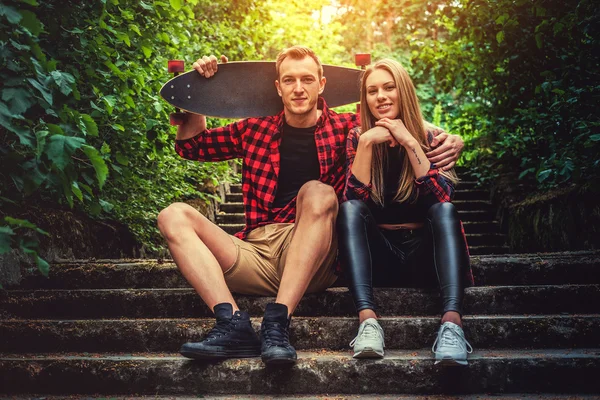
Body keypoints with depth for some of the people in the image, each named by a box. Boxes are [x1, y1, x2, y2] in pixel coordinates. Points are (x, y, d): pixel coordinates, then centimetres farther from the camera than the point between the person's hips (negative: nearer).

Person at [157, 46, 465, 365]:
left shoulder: (344, 129, 11)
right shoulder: (255, 130, 17)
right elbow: (190, 145, 27)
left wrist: (447, 139, -4)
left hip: (314, 261, -3)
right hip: (254, 249, 3)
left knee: (316, 192, -31)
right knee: (174, 216, -16)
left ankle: (277, 322, -38)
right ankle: (233, 325, -35)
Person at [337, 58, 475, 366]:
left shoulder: (430, 136, 1)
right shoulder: (358, 138, 3)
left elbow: (442, 198, -16)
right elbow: (355, 201, -12)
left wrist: (408, 141, -21)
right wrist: (366, 142, -20)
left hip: (424, 255, 0)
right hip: (378, 256, 0)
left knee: (445, 210, -27)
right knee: (349, 210, -24)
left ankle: (452, 323, -45)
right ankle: (367, 319, -42)